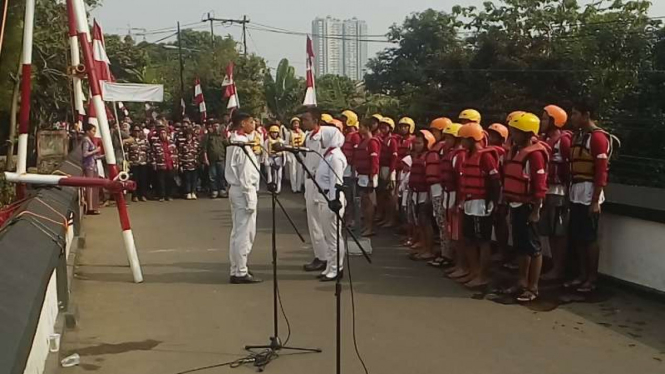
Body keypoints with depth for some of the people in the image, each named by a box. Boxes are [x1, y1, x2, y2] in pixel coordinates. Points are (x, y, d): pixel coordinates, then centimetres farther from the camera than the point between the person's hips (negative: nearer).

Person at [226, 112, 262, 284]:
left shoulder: (235, 141, 13)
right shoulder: (243, 143, -15)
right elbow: (245, 174, -19)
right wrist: (250, 199, -18)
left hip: (236, 190, 10)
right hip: (244, 191, -10)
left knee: (239, 232, 15)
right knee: (244, 233, -5)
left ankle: (238, 269, 22)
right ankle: (240, 272, 0)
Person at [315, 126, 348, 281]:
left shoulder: (335, 157, -17)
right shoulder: (328, 154, 14)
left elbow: (336, 182, -21)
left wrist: (334, 202, -23)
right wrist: (322, 199, 18)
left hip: (331, 199, -10)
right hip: (324, 198, 10)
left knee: (333, 236, -2)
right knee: (328, 236, 15)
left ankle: (335, 269, 5)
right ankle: (331, 267, 24)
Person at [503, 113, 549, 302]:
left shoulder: (534, 153, -16)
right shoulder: (515, 150, 12)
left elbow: (540, 185, -19)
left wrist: (536, 211, -19)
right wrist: (509, 203, 16)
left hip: (528, 206, -9)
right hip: (516, 205, 9)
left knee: (533, 247, 1)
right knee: (520, 246, 16)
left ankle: (533, 288, 9)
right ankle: (523, 282, 28)